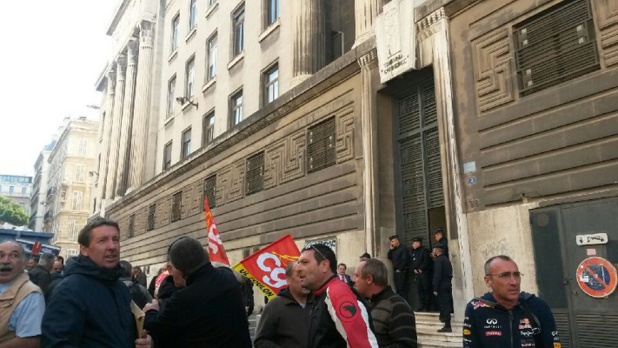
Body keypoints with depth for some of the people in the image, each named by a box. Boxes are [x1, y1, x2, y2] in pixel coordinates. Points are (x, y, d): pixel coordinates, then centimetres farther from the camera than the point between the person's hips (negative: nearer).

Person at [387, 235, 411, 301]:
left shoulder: (403, 248, -9)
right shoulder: (394, 250, 16)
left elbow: (404, 260, -15)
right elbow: (389, 257, 16)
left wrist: (399, 269, -13)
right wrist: (391, 249, 3)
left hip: (401, 271, -8)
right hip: (396, 271, 8)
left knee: (402, 288, -9)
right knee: (398, 289, 10)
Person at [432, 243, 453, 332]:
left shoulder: (438, 260, -14)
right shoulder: (446, 259, 12)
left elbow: (437, 275, -19)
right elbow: (450, 272, 16)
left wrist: (435, 289, -18)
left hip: (442, 286, -8)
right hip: (448, 284, 8)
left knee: (444, 305, -6)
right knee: (447, 304, 14)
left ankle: (447, 326, -5)